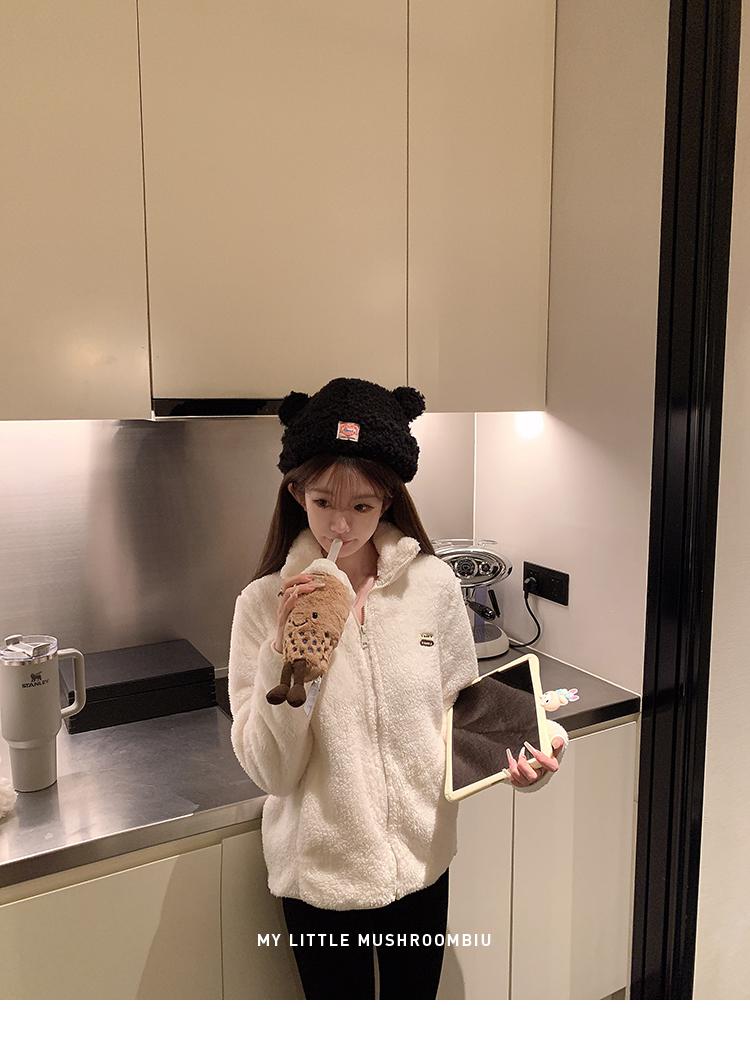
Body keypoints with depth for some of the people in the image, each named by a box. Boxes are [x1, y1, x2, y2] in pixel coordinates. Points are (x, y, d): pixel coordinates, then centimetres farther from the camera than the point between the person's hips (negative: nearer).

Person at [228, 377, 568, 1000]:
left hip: (421, 856, 2)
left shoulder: (434, 584, -11)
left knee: (415, 998, 23)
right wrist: (284, 651, -27)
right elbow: (272, 771, -14)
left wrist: (517, 751, -19)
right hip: (321, 869, -1)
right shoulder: (266, 603, -15)